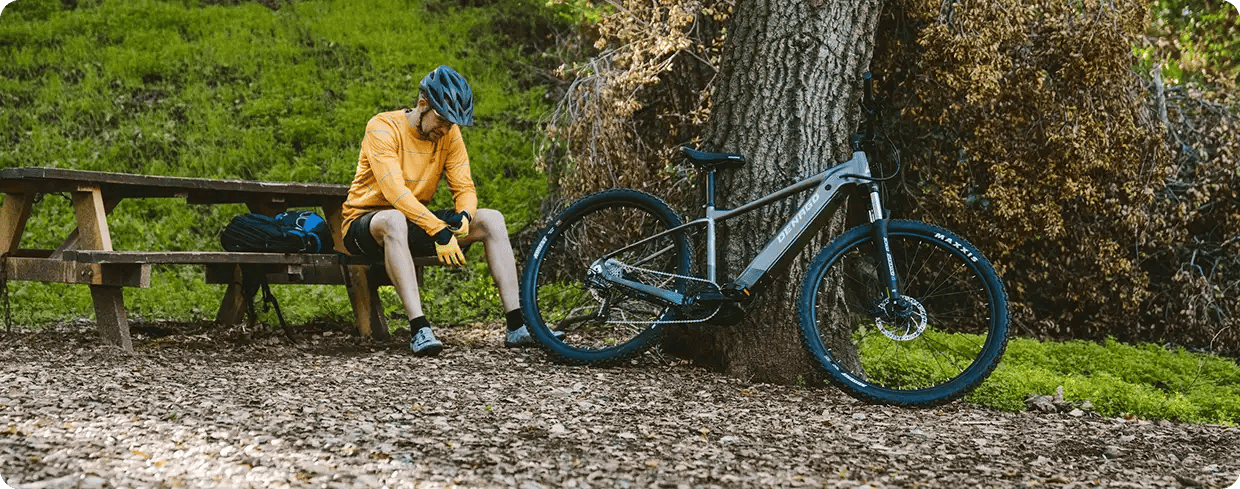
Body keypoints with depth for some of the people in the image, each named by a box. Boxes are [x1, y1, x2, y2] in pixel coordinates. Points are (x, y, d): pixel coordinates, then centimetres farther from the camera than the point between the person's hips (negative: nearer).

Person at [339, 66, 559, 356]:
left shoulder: (449, 134, 1)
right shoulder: (383, 128, -18)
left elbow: (465, 189, -1)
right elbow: (395, 193, -29)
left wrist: (463, 216, -25)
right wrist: (439, 231, -37)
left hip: (417, 221, 6)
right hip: (365, 224, -6)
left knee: (491, 219, -11)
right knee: (395, 220, -42)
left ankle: (516, 326, -17)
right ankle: (419, 329, -46)